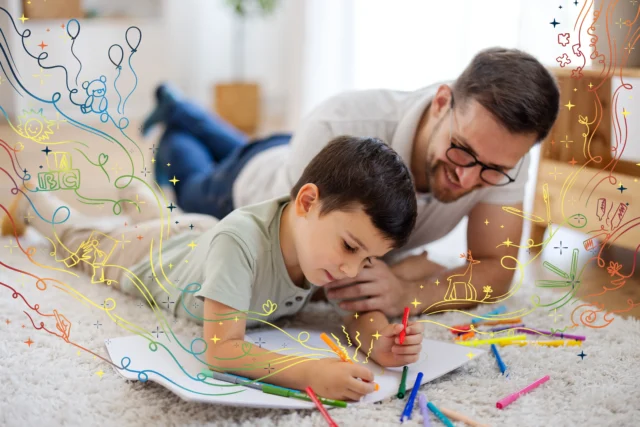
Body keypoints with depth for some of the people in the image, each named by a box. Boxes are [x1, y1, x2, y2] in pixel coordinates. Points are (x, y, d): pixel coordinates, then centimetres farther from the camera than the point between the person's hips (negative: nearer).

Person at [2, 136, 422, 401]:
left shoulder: (340, 227, -35)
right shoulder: (239, 240, -53)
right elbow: (221, 349, -54)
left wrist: (379, 338, -47)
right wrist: (306, 371, -68)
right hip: (150, 255, -4)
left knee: (160, 219, 40)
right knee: (82, 238, 29)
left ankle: (133, 193, 70)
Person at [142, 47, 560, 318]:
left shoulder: (502, 145, -40)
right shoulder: (337, 128, -52)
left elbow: (495, 271, -36)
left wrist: (407, 293, -53)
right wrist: (408, 270, -39)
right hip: (255, 183, -4)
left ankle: (178, 111, 65)